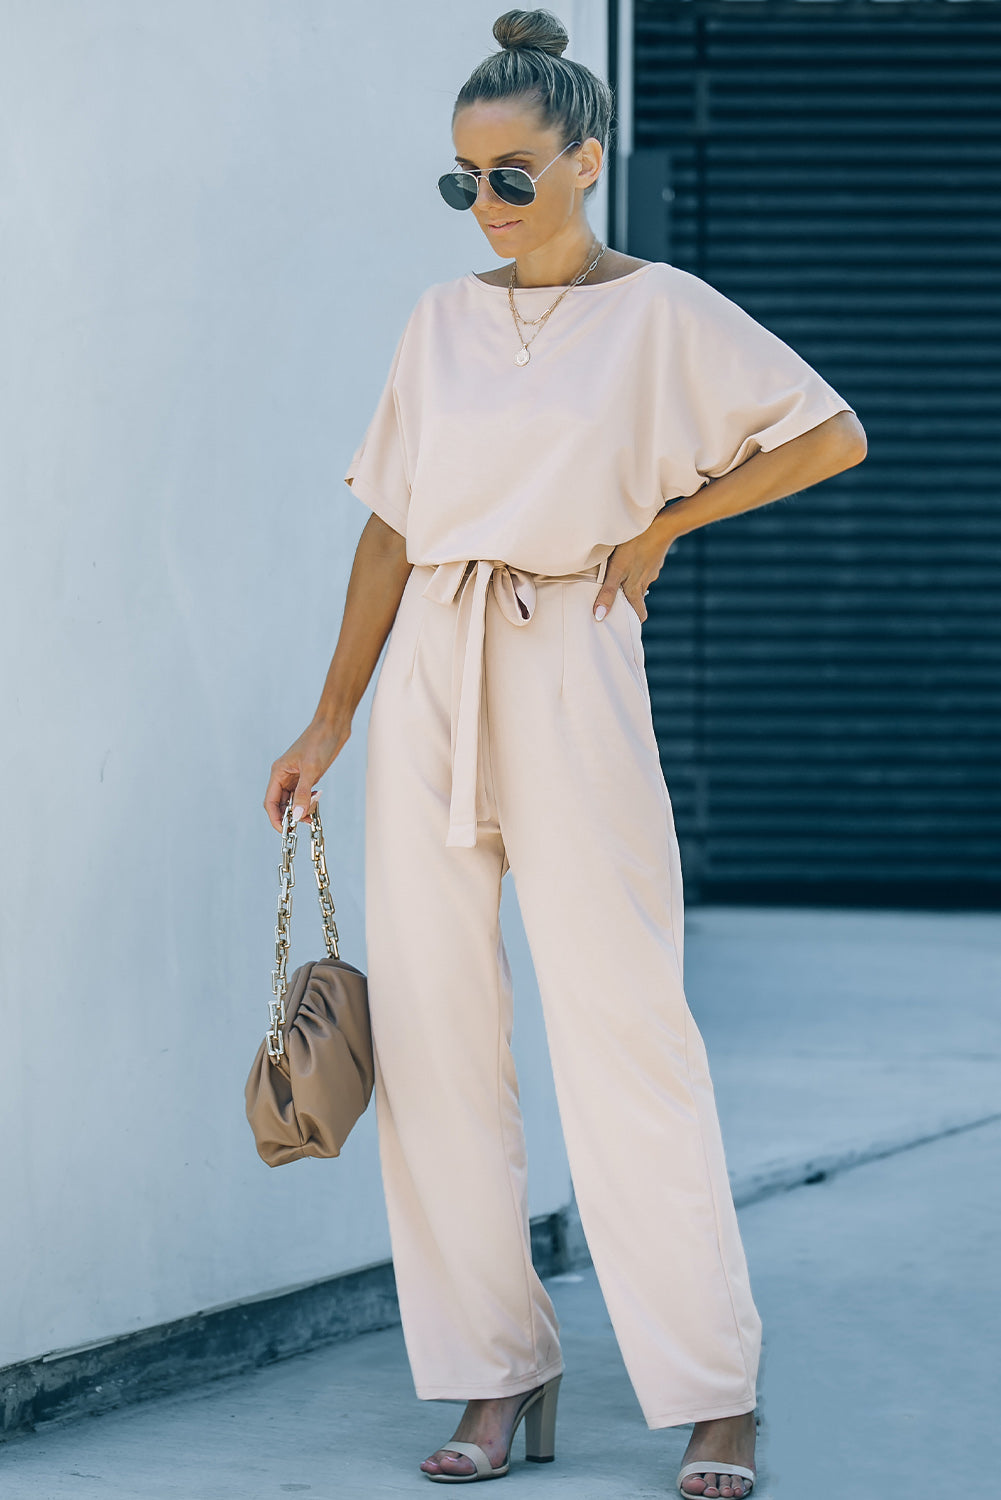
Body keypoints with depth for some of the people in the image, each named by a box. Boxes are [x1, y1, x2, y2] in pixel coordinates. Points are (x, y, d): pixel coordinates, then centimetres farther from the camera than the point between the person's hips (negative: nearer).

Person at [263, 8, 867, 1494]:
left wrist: (666, 522, 0)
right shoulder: (444, 319, 11)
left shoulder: (659, 310, -1)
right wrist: (330, 722, 10)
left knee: (623, 1026, -6)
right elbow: (392, 531, 13)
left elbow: (833, 435, 1)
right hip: (429, 680, 5)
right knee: (433, 1025, 3)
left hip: (569, 673, -5)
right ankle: (500, 1371, 12)